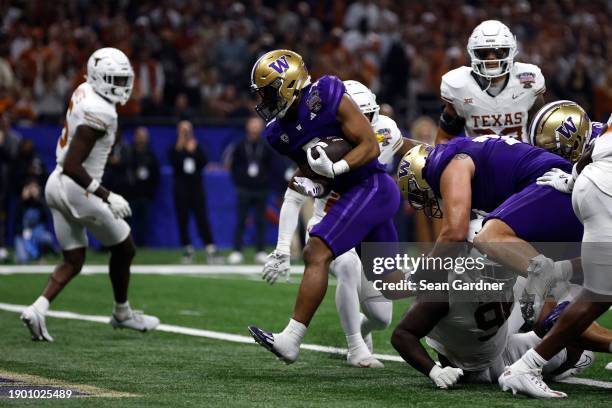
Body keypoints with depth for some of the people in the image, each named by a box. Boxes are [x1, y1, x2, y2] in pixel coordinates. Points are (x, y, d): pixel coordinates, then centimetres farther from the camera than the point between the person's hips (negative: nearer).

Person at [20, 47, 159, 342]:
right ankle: (122, 313, 27)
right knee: (124, 249, 11)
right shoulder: (99, 114, -24)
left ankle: (38, 309, -5)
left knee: (73, 262, 14)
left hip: (57, 185, 9)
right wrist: (107, 197, -24)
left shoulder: (84, 91, 5)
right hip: (77, 190, -9)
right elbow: (72, 166, -26)